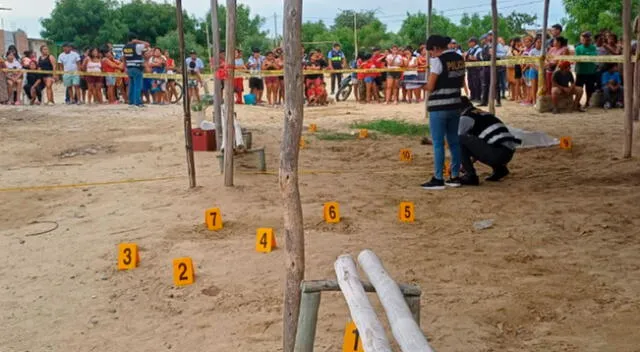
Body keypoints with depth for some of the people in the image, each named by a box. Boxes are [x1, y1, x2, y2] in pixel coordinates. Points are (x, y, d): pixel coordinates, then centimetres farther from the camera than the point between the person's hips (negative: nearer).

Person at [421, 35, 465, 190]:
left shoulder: (438, 60, -14)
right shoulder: (459, 59, 9)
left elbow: (430, 87, -15)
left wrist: (424, 85, 5)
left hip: (439, 107, -7)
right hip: (455, 105, 7)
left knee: (438, 143, -1)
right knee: (454, 141, 13)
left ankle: (438, 179, 0)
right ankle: (455, 177, 17)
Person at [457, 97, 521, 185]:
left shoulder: (466, 117, 3)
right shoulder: (482, 114, 29)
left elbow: (459, 140, 7)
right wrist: (467, 163, 38)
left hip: (497, 153, -9)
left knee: (461, 140, -7)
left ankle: (470, 176, -4)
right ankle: (500, 169, 20)